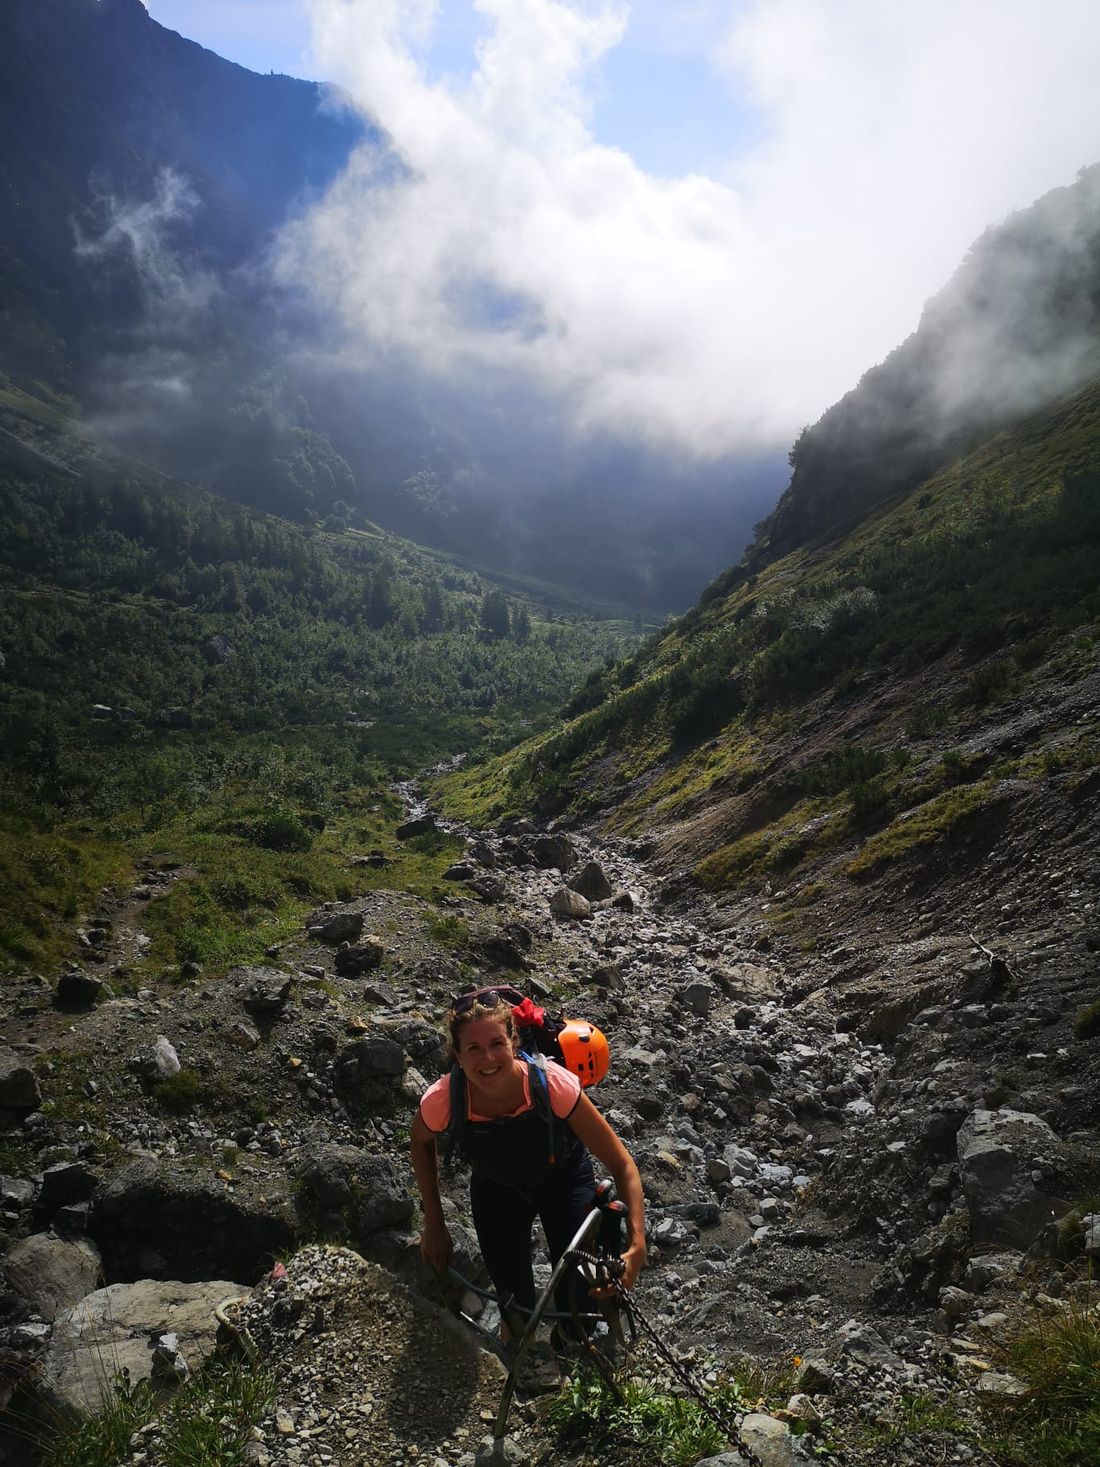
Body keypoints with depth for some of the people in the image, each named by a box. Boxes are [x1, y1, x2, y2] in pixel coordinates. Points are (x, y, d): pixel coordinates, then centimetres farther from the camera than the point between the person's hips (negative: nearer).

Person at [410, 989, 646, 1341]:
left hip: (563, 1177, -1)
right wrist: (434, 1225, -3)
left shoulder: (552, 1084, -39)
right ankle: (517, 1327, 44)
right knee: (514, 1296, 3)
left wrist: (637, 1243, -41)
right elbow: (422, 1142, -7)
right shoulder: (442, 1101, -35)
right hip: (496, 1190, 1)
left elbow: (622, 1164, -30)